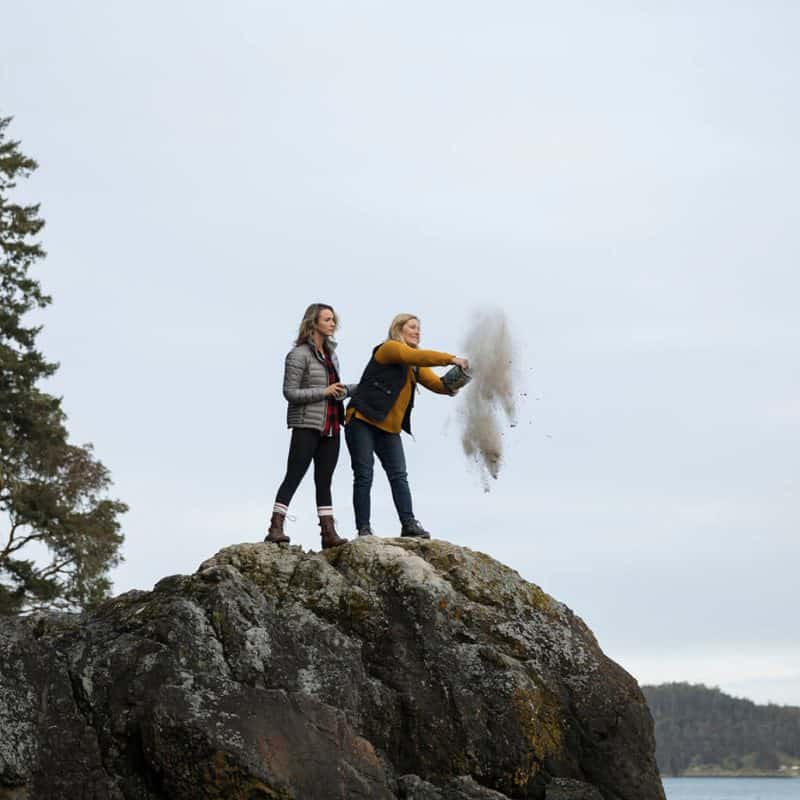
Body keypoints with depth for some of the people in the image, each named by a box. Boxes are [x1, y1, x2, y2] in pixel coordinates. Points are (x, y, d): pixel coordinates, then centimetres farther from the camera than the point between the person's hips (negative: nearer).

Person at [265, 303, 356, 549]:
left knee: (324, 480, 8)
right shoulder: (299, 354, -9)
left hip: (330, 427, 8)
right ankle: (275, 528, -13)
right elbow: (290, 392, -13)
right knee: (294, 476, -11)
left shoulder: (330, 353, 15)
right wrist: (324, 392, -16)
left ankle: (328, 533, 7)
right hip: (307, 426, -8)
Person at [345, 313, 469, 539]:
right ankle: (363, 529, -4)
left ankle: (409, 524, -10)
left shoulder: (415, 366, 18)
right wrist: (451, 359, -31)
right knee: (364, 476, -5)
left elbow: (436, 383, 6)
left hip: (389, 428, 7)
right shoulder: (389, 349, -7)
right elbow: (416, 356, -25)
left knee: (399, 476, -4)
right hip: (362, 421, -7)